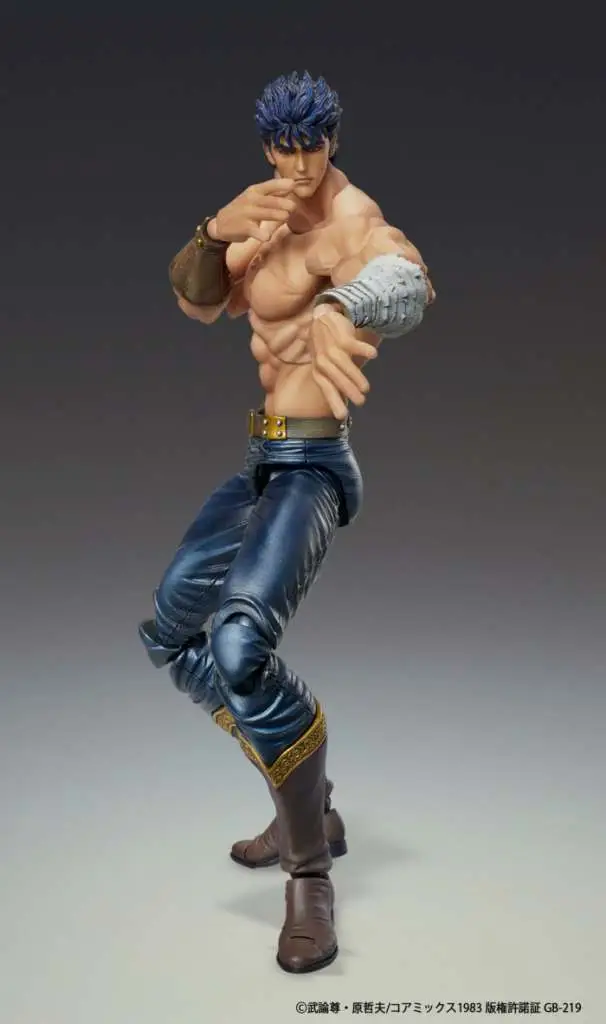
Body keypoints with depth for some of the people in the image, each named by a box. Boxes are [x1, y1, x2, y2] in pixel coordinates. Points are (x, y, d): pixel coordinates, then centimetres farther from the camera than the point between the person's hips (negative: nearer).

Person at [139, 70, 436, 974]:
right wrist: (218, 227, -16)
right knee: (171, 627, 17)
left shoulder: (349, 219, -14)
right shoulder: (273, 220, 13)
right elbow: (198, 300, 4)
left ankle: (311, 873, -12)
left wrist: (338, 309, -59)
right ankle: (308, 807, 24)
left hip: (312, 467, -10)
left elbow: (409, 280, -37)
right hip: (265, 460, 10)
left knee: (239, 645, -32)